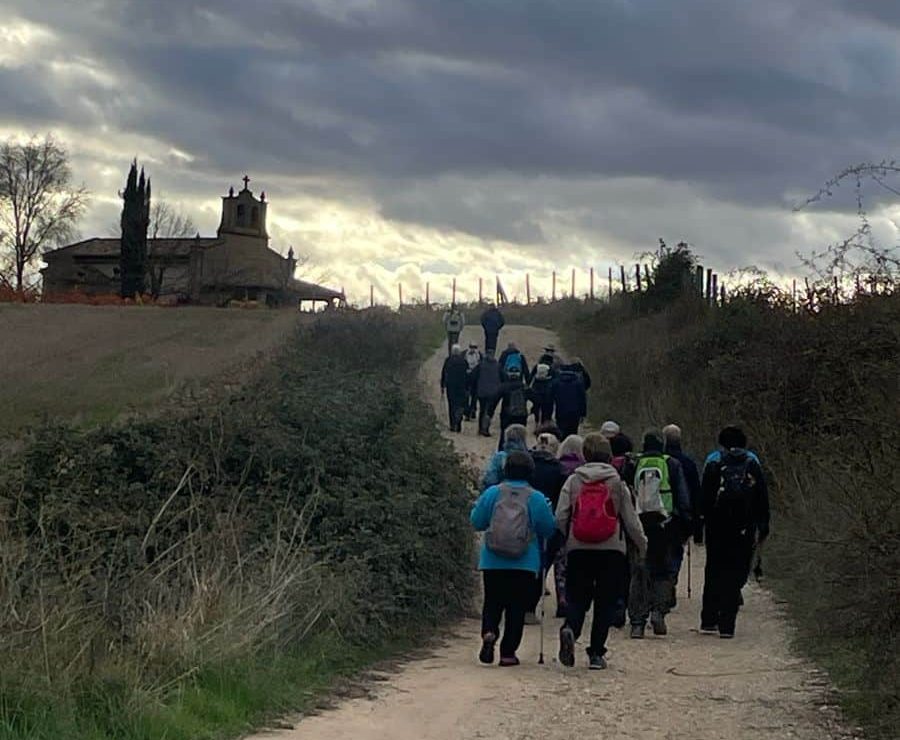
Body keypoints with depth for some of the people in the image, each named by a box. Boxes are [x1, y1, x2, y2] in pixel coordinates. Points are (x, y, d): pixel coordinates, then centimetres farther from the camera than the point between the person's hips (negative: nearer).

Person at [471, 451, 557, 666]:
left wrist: (476, 506, 23)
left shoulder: (492, 493, -2)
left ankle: (489, 632, -16)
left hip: (492, 562, 1)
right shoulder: (537, 498, -4)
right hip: (525, 565, -1)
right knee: (517, 607, 7)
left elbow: (477, 522, 4)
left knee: (492, 602, 13)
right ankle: (508, 652, 4)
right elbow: (549, 529, 2)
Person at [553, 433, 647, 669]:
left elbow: (560, 517, 1)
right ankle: (596, 653, 3)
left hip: (578, 550, 1)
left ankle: (570, 628, -23)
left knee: (576, 598, 8)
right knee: (605, 602, 6)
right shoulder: (617, 483, 2)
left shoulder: (573, 481, 3)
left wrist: (567, 538, 19)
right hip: (611, 550, -1)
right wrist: (643, 544, 18)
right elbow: (631, 519, 4)